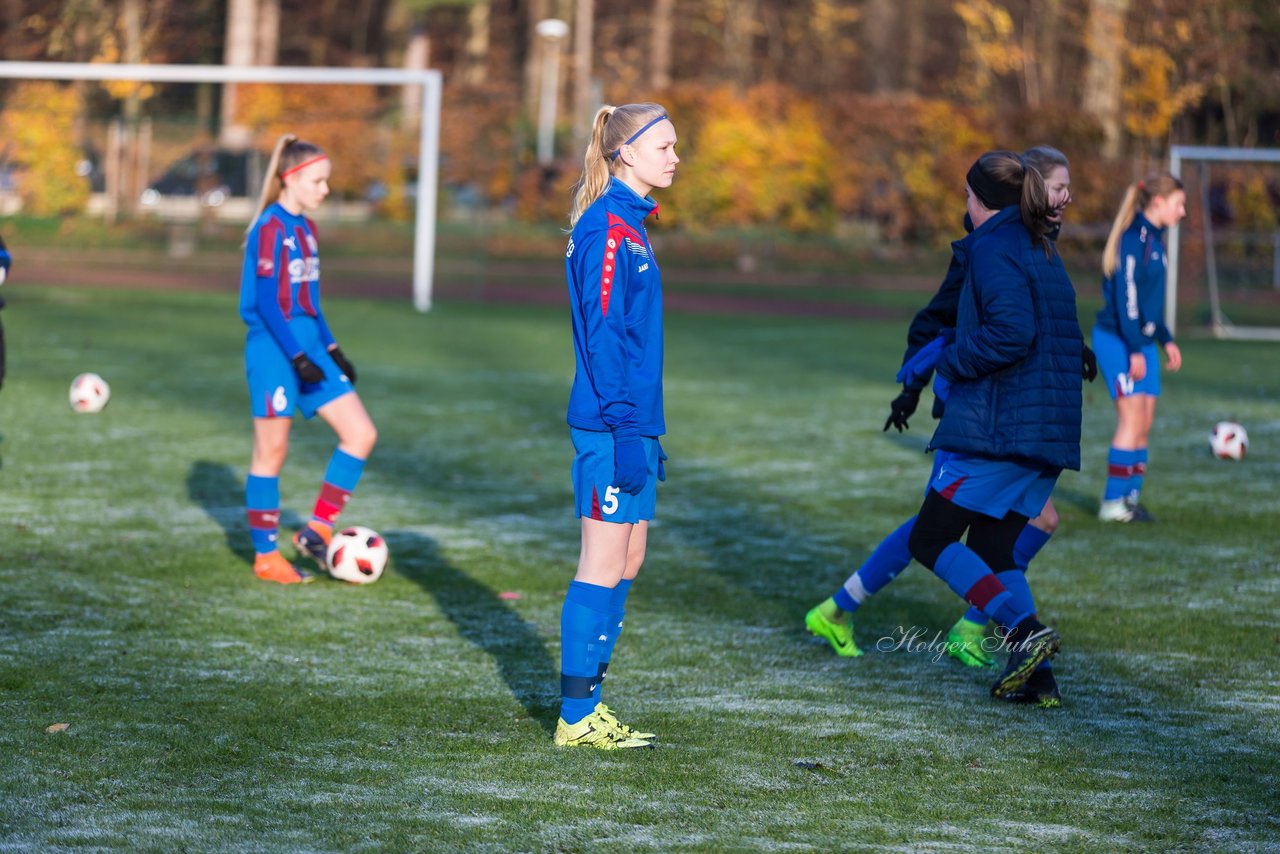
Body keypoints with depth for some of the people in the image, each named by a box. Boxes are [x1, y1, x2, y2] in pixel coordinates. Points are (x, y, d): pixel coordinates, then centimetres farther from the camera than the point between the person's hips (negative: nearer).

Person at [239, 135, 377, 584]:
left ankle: (316, 530, 7)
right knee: (272, 452, 0)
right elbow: (265, 301, -17)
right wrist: (297, 357, -21)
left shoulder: (306, 229, 13)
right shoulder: (270, 228, -13)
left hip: (308, 345, 8)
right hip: (273, 349, -8)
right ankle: (266, 557, 9)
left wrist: (332, 350, 17)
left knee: (361, 433, 1)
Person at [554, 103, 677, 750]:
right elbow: (602, 333, -18)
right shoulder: (606, 225, -13)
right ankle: (577, 717, 0)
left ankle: (588, 703, 17)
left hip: (631, 422, 10)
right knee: (604, 564, -5)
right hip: (610, 425, -10)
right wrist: (627, 428, -21)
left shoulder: (631, 224, 16)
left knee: (628, 561, 12)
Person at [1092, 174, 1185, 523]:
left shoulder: (1153, 238, 15)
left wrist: (1165, 340, 21)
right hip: (1119, 341, -9)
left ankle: (1131, 498, 11)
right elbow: (1126, 294, -20)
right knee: (1132, 420, -9)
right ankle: (1113, 503, -4)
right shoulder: (1134, 238, -15)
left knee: (1144, 424, 7)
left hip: (1142, 343, 9)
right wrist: (1134, 350, -20)